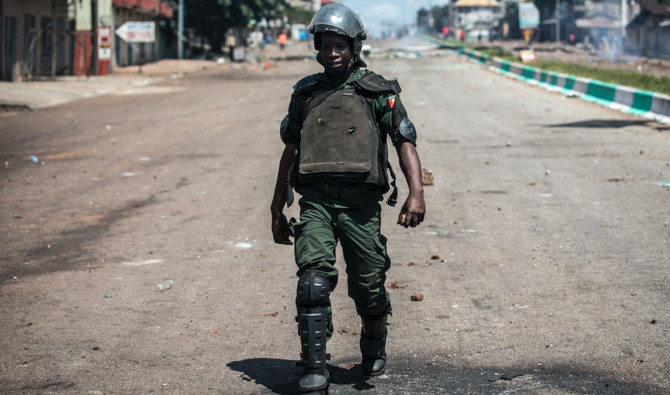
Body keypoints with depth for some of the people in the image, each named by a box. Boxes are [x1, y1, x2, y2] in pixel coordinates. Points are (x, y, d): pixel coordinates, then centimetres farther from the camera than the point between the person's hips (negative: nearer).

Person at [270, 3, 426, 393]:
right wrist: (277, 210, 20)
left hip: (361, 202, -1)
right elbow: (290, 153, 20)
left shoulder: (378, 92, 5)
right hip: (316, 200, 2)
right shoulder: (306, 93, 14)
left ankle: (374, 353, 32)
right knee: (313, 280, -15)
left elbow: (405, 143, -1)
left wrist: (416, 192, -18)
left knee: (368, 287, 5)